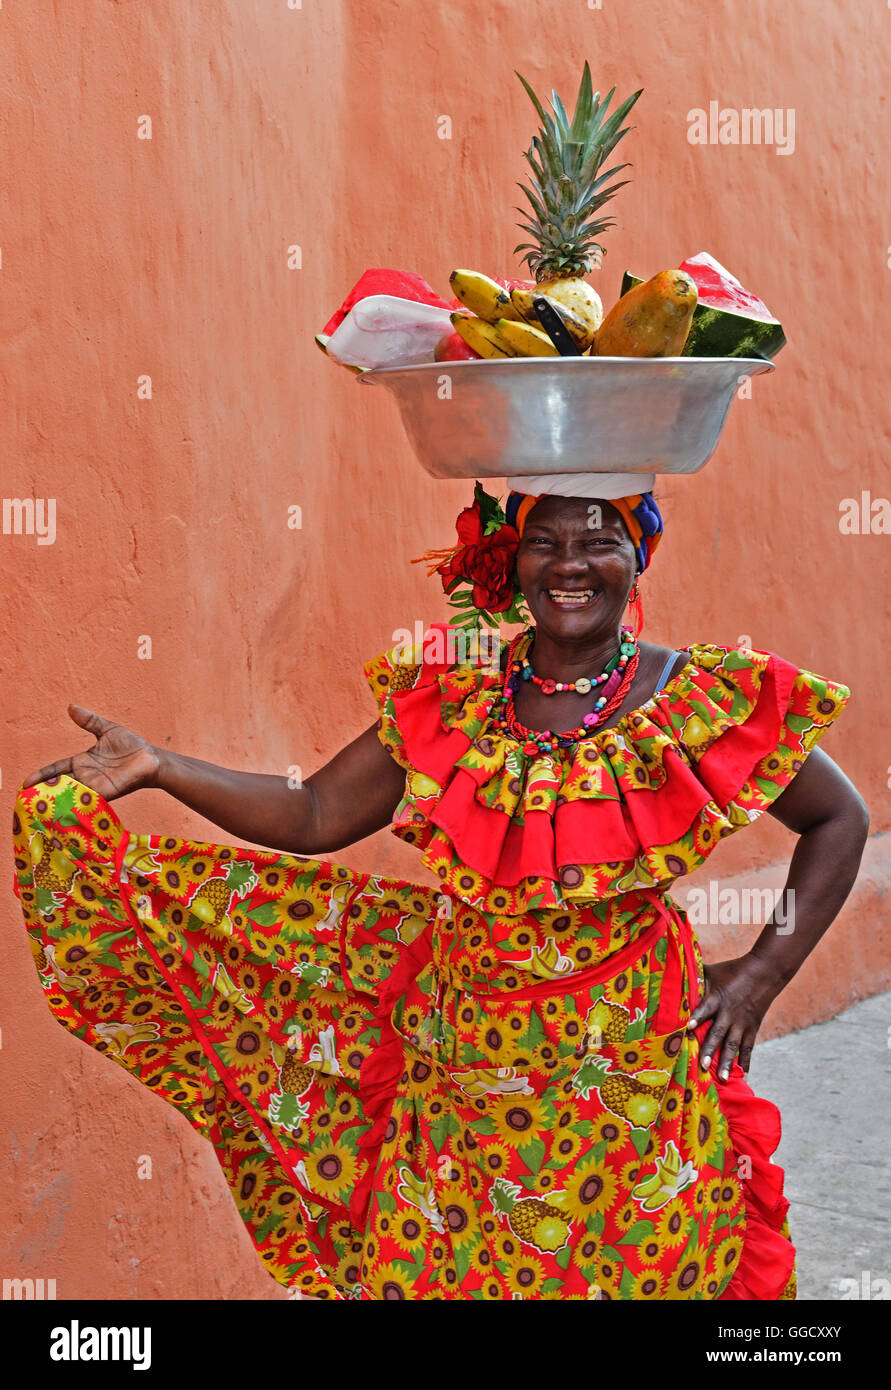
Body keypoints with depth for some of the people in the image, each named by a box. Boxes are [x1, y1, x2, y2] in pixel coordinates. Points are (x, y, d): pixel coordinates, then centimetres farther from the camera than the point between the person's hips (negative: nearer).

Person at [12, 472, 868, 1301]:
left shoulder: (702, 700, -8)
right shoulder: (448, 699, 0)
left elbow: (839, 820, 2)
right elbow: (315, 817, 2)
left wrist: (764, 972, -5)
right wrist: (158, 767, -6)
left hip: (630, 1070, -2)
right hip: (458, 1065, 3)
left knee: (631, 1274, 8)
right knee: (426, 1268, 12)